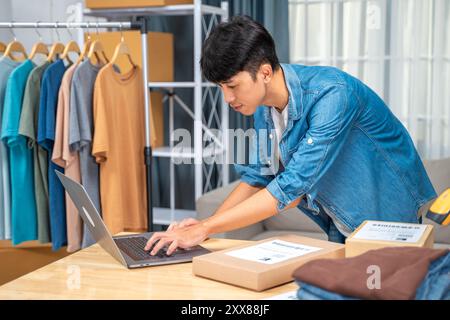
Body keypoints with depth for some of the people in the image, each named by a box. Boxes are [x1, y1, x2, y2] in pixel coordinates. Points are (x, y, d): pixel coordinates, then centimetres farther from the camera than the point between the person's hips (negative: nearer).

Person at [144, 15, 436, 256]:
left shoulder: (332, 95, -32)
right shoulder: (263, 106, -8)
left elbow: (293, 188, -36)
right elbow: (258, 177, 3)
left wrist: (204, 229, -35)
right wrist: (206, 224, -12)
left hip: (390, 222, -6)